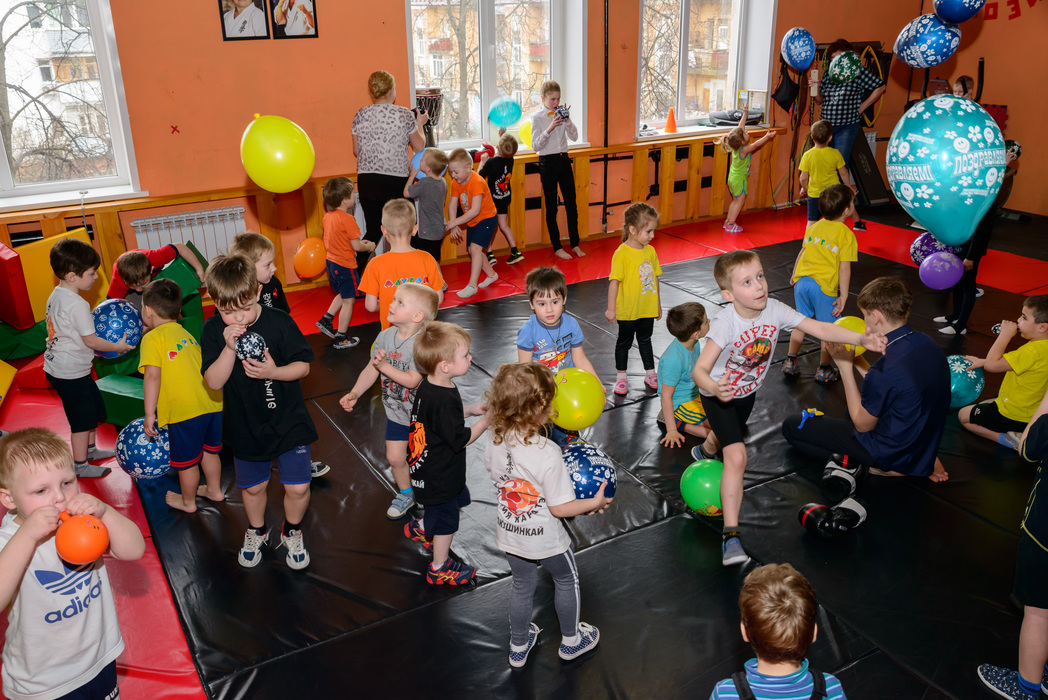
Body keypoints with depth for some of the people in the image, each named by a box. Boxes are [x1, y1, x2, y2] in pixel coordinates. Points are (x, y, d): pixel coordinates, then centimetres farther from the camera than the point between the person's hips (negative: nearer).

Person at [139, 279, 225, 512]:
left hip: (184, 410, -7)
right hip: (213, 403, 7)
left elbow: (152, 375, -15)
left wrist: (149, 414, -13)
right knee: (209, 451, 27)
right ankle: (214, 490, 44)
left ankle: (188, 501, 34)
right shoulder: (187, 335, 18)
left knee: (186, 460, 14)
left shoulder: (152, 338, -4)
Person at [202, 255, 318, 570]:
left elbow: (303, 365, -9)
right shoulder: (213, 331, -11)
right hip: (245, 426, 2)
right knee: (252, 487, 19)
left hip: (288, 422, -2)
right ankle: (256, 532, 49)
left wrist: (274, 372, -28)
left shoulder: (279, 322, -16)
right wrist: (229, 348, -31)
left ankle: (292, 532, 32)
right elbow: (214, 381, -16)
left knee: (297, 487, 0)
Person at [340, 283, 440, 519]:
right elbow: (371, 369, 0)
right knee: (395, 457, 14)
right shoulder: (385, 336, -7)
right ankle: (405, 494, 40)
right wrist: (355, 393, -9)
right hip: (395, 412, 6)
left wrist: (385, 365, -33)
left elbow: (412, 380, -30)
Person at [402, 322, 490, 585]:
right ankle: (439, 569, 34)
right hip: (439, 475, -9)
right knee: (446, 519, 12)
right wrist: (487, 418, -16)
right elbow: (461, 439, -26)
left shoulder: (428, 385, -6)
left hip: (428, 465, 9)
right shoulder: (444, 400, -35)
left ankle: (419, 528, 49)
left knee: (459, 498, 30)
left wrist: (469, 410, 3)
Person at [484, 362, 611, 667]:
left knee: (522, 585, 28)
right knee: (567, 580, 24)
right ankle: (571, 640, 44)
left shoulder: (495, 444, -15)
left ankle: (518, 646, 47)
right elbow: (559, 508, -25)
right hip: (545, 538, -5)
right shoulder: (548, 454, -32)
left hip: (509, 534, 5)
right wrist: (595, 502, -9)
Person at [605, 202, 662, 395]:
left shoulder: (651, 251, 0)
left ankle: (650, 374, 33)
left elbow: (654, 278, 9)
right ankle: (621, 377, 25)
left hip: (647, 309, 5)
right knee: (624, 342, 11)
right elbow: (614, 281, -18)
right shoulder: (621, 253, -19)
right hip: (627, 309, -5)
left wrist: (658, 304, 15)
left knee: (645, 340, 20)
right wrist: (611, 308, -18)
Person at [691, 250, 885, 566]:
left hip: (748, 392, 6)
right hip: (718, 396, -6)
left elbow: (818, 328, -19)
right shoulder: (724, 323, -36)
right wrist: (714, 387, -61)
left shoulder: (773, 310, -21)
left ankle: (705, 451, 71)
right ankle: (731, 536, -15)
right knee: (737, 457, -21)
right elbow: (699, 369, -40)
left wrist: (860, 338, -30)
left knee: (728, 437, 33)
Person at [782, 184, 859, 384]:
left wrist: (794, 275, 30)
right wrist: (843, 295, -8)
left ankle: (790, 361, 27)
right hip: (825, 285, -6)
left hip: (802, 281, 6)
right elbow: (844, 268, -12)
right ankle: (824, 370, 19)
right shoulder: (847, 235, -9)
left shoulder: (813, 227, 8)